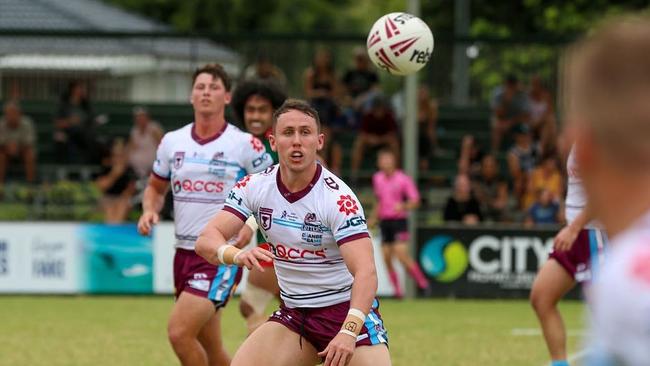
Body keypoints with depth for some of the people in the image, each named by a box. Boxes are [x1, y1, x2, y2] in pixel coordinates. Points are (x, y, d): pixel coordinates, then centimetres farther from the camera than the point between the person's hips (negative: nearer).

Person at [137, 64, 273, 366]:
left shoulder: (245, 145, -6)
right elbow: (156, 187, 22)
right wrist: (149, 211, 1)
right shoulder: (172, 142, 8)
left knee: (179, 331, -20)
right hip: (184, 252, 6)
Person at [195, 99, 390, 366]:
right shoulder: (255, 187, -5)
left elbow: (365, 272, -28)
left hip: (349, 313, -4)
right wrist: (238, 255, -35)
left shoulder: (337, 197, -20)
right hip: (293, 314, 4)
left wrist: (348, 332, -44)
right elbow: (206, 240, -11)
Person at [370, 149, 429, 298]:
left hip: (399, 220, -6)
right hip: (384, 221, 6)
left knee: (402, 255, -18)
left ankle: (423, 283, -6)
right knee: (387, 259, 0)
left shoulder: (403, 179, -7)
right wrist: (373, 218, 27)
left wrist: (403, 206, -27)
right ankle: (398, 291, 7)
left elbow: (415, 201, -9)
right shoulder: (377, 179, 12)